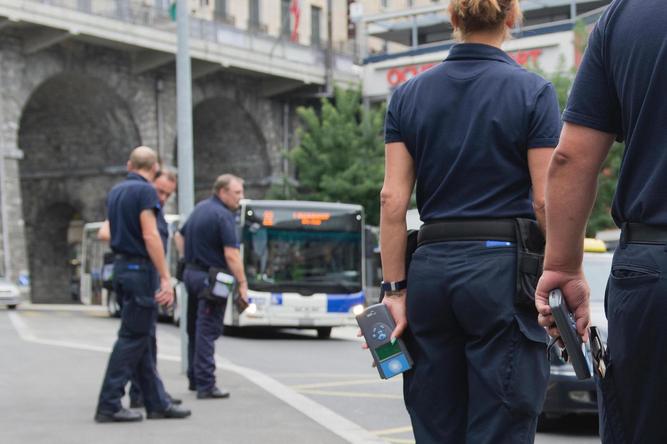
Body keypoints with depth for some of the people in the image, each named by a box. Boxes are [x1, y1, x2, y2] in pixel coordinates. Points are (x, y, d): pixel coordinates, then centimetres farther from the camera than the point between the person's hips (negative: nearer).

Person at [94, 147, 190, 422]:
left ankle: (157, 402, 14)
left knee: (143, 338, 10)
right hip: (140, 268, -9)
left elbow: (107, 232, 23)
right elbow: (150, 236, -20)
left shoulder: (115, 191, 15)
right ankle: (109, 405, -5)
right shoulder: (145, 191, -11)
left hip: (121, 265, 9)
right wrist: (165, 278, -21)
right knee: (132, 338, -5)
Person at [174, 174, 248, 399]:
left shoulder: (199, 209, 12)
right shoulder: (223, 216, -16)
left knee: (195, 328, 16)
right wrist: (242, 283, -16)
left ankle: (194, 378, 25)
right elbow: (231, 255, -22)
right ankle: (205, 385, -7)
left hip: (191, 272, 9)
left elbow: (180, 237, 23)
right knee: (208, 331, -7)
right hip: (211, 277, -9)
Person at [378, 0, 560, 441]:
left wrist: (395, 289, 5)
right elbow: (546, 202, -7)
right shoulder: (533, 91, -3)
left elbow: (393, 199, 2)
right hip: (504, 270, -4)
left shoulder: (409, 94, 7)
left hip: (431, 269, 4)